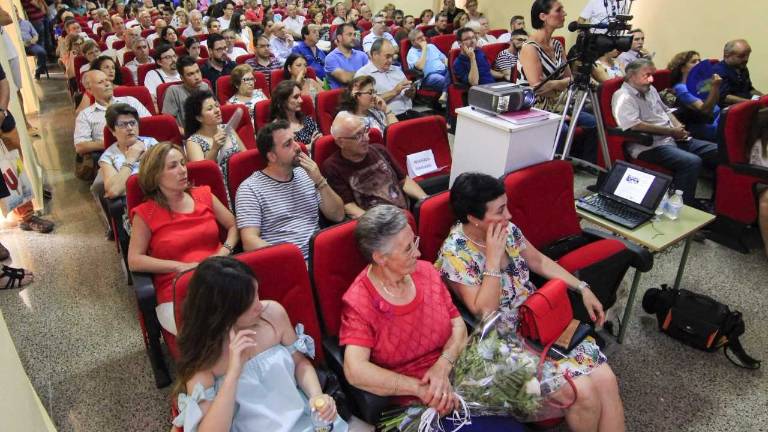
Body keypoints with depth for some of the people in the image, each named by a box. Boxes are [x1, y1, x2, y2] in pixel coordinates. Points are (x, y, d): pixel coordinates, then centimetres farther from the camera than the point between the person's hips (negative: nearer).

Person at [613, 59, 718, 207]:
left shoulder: (650, 90, 18)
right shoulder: (623, 97, -11)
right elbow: (635, 125, -24)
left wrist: (678, 126, 7)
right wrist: (671, 131, -14)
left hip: (674, 139, 10)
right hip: (650, 146, -10)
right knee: (692, 162, -31)